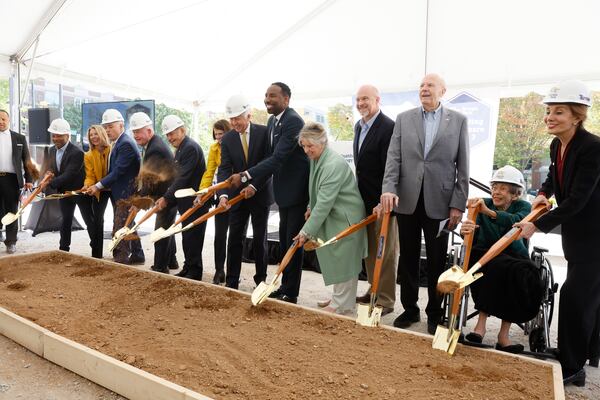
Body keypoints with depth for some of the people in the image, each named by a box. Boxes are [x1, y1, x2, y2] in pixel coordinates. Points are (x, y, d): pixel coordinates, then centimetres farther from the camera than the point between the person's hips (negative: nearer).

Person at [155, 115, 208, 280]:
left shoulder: (191, 147, -17)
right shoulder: (180, 148, 15)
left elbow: (183, 177, -21)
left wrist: (167, 198, -17)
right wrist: (167, 197, 8)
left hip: (195, 201, -10)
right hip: (186, 201, 10)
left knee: (192, 237, -3)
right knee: (187, 237, 14)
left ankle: (194, 272, 7)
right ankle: (188, 268, 24)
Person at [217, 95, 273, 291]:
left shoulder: (264, 132, -7)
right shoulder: (227, 139, 0)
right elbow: (224, 169, -7)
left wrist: (254, 186, -19)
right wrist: (223, 194, -22)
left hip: (260, 194, -2)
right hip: (238, 195, 2)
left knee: (260, 239, 7)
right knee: (234, 239, 2)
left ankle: (261, 279, 20)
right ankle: (231, 282, 11)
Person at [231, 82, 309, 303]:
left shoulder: (293, 121, -19)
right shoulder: (272, 121, 10)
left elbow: (278, 158, -27)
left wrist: (246, 175, -29)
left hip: (297, 189, -9)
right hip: (284, 190, 9)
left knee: (293, 241, -1)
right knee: (284, 240, 17)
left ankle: (291, 293, 13)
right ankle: (285, 286, 31)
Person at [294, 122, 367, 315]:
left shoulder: (334, 164, -26)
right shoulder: (316, 158, 3)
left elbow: (324, 202, -28)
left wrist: (307, 230, -25)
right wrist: (310, 207, 9)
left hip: (345, 219, -9)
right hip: (331, 216, 10)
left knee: (343, 261, 0)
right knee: (337, 260, 18)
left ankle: (342, 306, 14)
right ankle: (338, 299, 31)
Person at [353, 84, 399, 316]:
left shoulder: (389, 127, -16)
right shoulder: (358, 126, 12)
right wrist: (358, 192, 16)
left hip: (382, 200, -9)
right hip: (364, 199, 9)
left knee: (385, 252, 2)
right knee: (369, 249, 18)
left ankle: (385, 300, 15)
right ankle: (374, 291, 33)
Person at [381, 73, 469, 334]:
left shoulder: (458, 120, 5)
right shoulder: (404, 119, 8)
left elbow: (462, 166, 2)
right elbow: (394, 157, 1)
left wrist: (459, 204, -4)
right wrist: (389, 188, -14)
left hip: (439, 202, -1)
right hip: (407, 200, 2)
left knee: (436, 261, 7)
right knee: (408, 258, 11)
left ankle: (434, 314, 23)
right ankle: (410, 309, 26)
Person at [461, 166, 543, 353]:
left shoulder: (523, 206, 2)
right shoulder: (483, 204, 1)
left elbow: (517, 221, -25)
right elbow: (472, 239, -14)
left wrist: (489, 212, -41)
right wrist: (465, 231, -39)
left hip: (515, 256, 1)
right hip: (484, 255, -1)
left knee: (527, 274, -31)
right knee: (501, 267, -34)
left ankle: (503, 334, -26)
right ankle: (481, 323, -31)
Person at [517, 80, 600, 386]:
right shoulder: (556, 145, 1)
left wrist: (537, 225, -25)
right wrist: (543, 193, 3)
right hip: (575, 232, 8)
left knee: (575, 294, -7)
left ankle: (569, 367, 8)